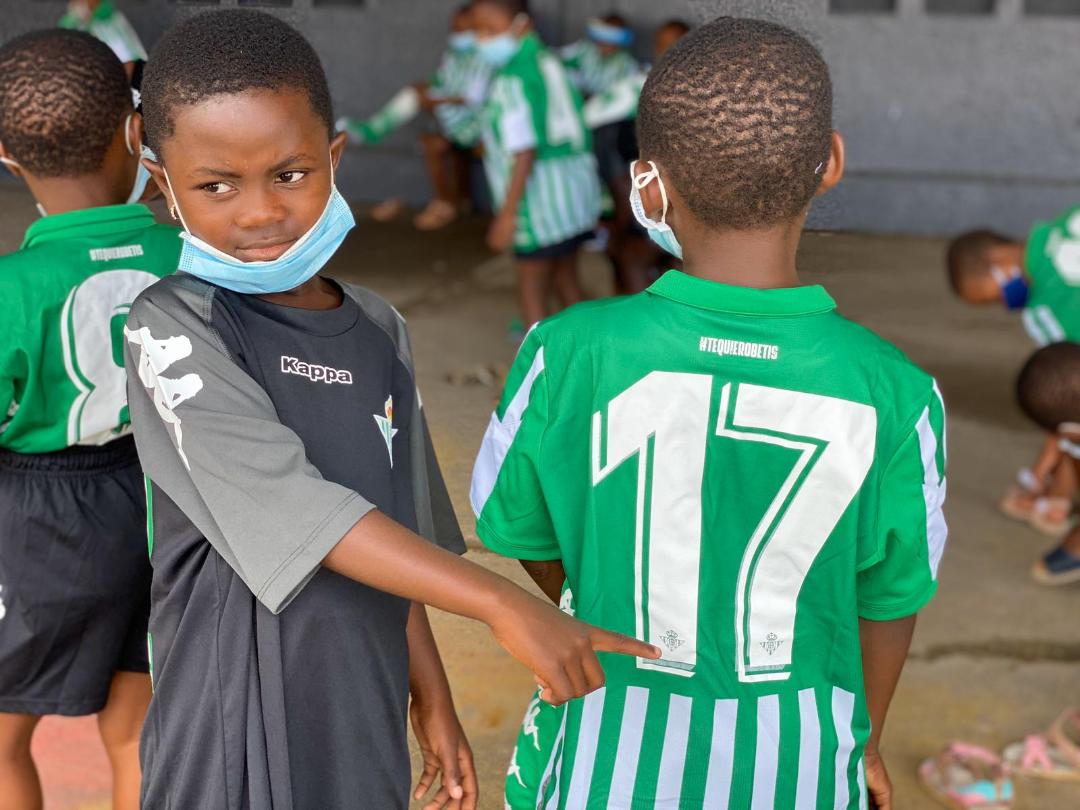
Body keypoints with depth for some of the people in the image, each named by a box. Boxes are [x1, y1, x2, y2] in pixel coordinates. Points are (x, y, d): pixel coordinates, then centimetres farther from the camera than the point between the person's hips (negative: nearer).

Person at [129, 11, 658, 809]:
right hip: (235, 731, -5)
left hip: (362, 721, 5)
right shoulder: (172, 329, -13)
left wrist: (432, 699, 11)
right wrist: (503, 605, -28)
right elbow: (294, 511, -23)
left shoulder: (379, 331, 4)